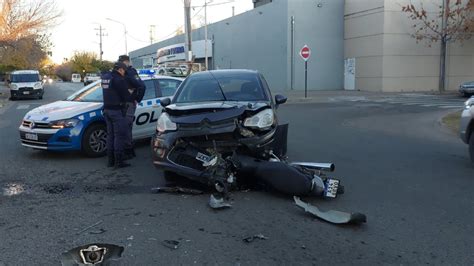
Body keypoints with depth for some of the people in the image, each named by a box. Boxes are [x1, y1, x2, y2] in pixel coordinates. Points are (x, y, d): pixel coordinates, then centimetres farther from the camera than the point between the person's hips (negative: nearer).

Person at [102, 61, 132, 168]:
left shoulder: (105, 77, 11)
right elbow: (125, 96, -14)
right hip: (117, 111, -8)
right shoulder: (119, 79, -15)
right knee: (119, 135, -3)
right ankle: (119, 161, -2)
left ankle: (110, 160, 18)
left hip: (107, 109, 8)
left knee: (110, 135, 14)